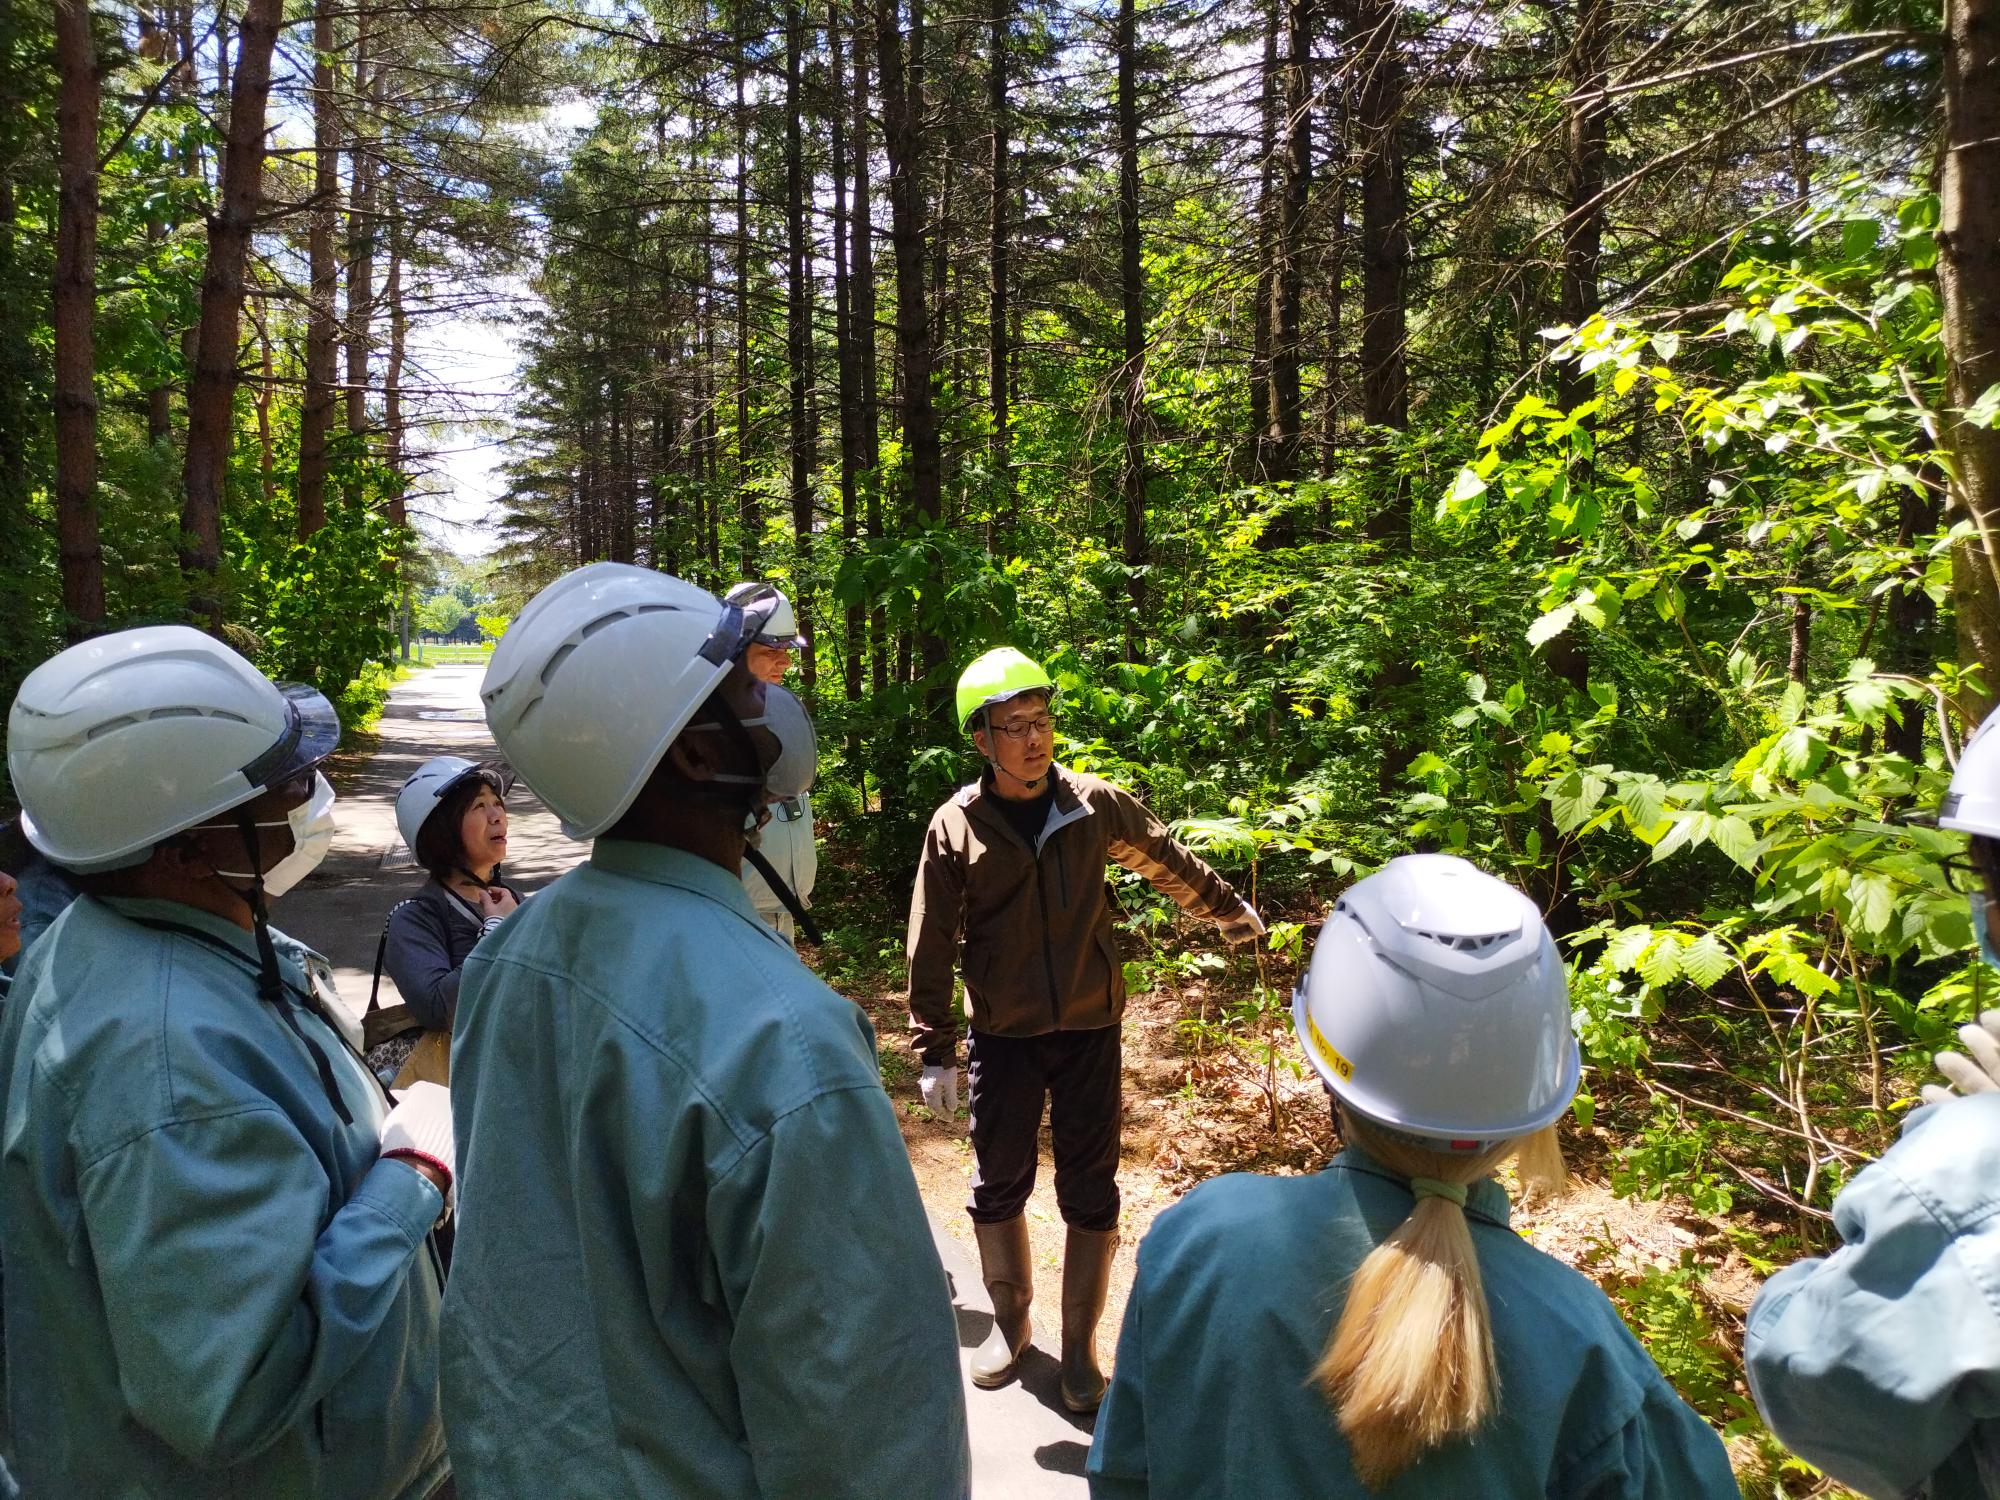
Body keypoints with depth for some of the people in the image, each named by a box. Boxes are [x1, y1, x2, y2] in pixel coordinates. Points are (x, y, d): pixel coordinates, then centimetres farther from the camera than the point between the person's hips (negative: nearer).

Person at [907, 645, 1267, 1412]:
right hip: (1003, 1039, -1)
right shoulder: (956, 826, -8)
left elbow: (1167, 861, 15)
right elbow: (931, 948, -4)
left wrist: (1229, 908, 28)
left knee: (1090, 1195, 5)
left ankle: (1080, 1347, 22)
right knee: (998, 1187, 11)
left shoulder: (1094, 804, -3)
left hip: (1089, 1032, 1)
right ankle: (1010, 1320, 34)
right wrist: (935, 1050, -3)